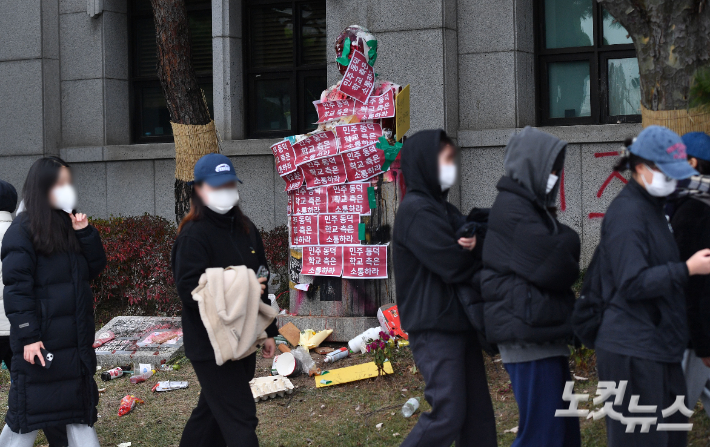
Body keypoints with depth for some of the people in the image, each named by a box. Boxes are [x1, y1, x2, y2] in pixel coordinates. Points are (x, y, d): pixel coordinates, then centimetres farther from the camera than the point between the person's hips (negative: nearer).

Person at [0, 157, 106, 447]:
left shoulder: (69, 225, 11)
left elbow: (94, 269, 9)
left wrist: (85, 234, -5)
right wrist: (28, 336, -20)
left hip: (75, 336, 7)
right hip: (40, 340, -7)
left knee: (80, 403, 11)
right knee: (31, 410, -1)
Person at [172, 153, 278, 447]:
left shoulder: (245, 229, 11)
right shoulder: (194, 235, -13)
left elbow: (261, 280, 19)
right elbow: (189, 290, -20)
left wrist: (269, 331, 20)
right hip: (211, 346, -8)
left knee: (212, 410, 18)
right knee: (240, 418, -9)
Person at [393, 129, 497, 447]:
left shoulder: (441, 208, 17)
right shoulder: (416, 211, -14)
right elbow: (456, 267, -19)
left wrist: (476, 242, -13)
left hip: (459, 324, 9)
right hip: (434, 328, -9)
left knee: (478, 414, 8)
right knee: (447, 415, -13)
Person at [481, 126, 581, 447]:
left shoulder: (532, 207, 19)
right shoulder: (512, 211, -12)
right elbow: (554, 268, -18)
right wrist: (568, 242, 3)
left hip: (544, 333, 10)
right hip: (528, 334, -10)